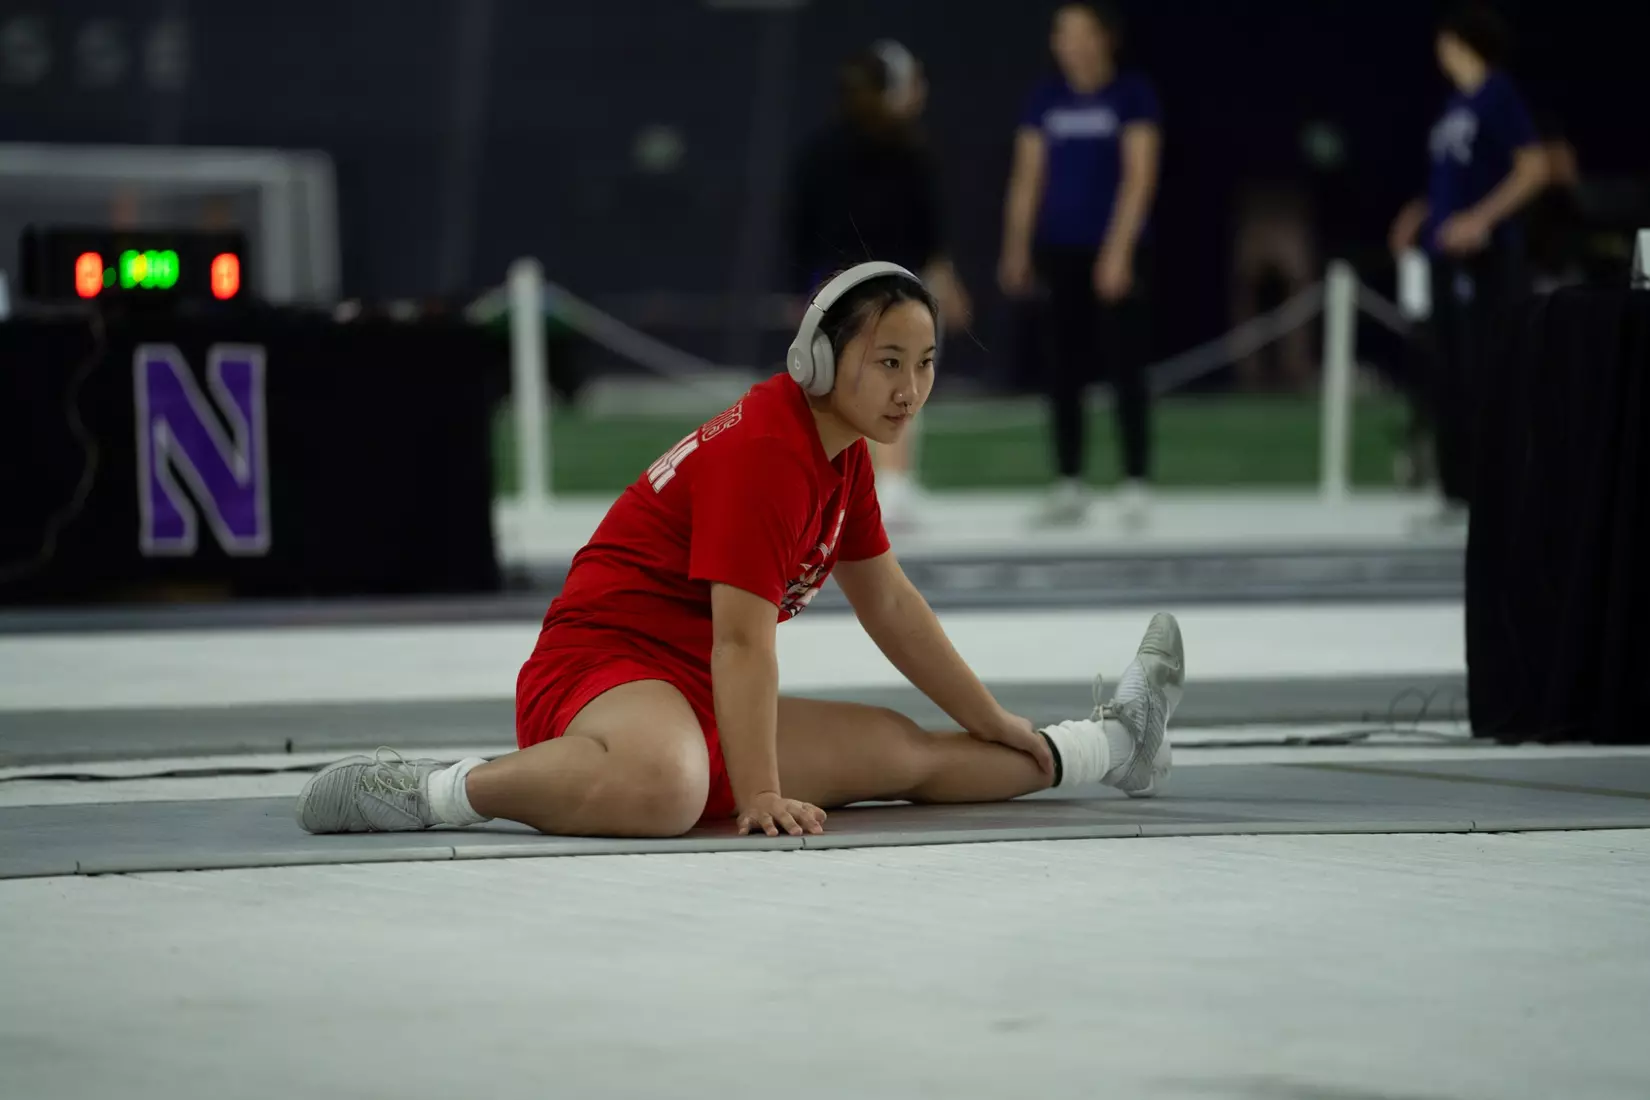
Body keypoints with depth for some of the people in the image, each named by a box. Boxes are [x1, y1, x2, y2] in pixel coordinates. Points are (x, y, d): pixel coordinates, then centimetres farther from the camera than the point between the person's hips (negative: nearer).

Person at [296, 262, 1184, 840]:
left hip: (699, 701, 10)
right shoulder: (764, 450, -19)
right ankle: (430, 790, -32)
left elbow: (889, 604, 23)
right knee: (666, 789, -45)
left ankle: (1112, 745, 41)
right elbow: (743, 639, -23)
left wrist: (995, 725, 29)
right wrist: (759, 798, -26)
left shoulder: (840, 449, 12)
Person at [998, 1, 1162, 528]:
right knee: (1063, 371, 5)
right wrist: (1017, 248, 4)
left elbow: (1140, 177, -9)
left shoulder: (1132, 95, -4)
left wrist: (1119, 250, -15)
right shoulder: (1047, 100, 7)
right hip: (1062, 252, 4)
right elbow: (1028, 177, 10)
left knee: (1124, 365, -3)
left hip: (1116, 252, -4)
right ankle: (1068, 486, 11)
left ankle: (1135, 485, 2)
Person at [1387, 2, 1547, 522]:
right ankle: (1458, 492, 13)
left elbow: (1534, 168, -14)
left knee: (1486, 372, -11)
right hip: (1446, 256, 9)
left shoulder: (1498, 97, -8)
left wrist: (1481, 218, -22)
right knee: (1447, 377, 9)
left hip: (1486, 255, -9)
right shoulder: (1456, 104, 16)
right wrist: (1421, 213, 15)